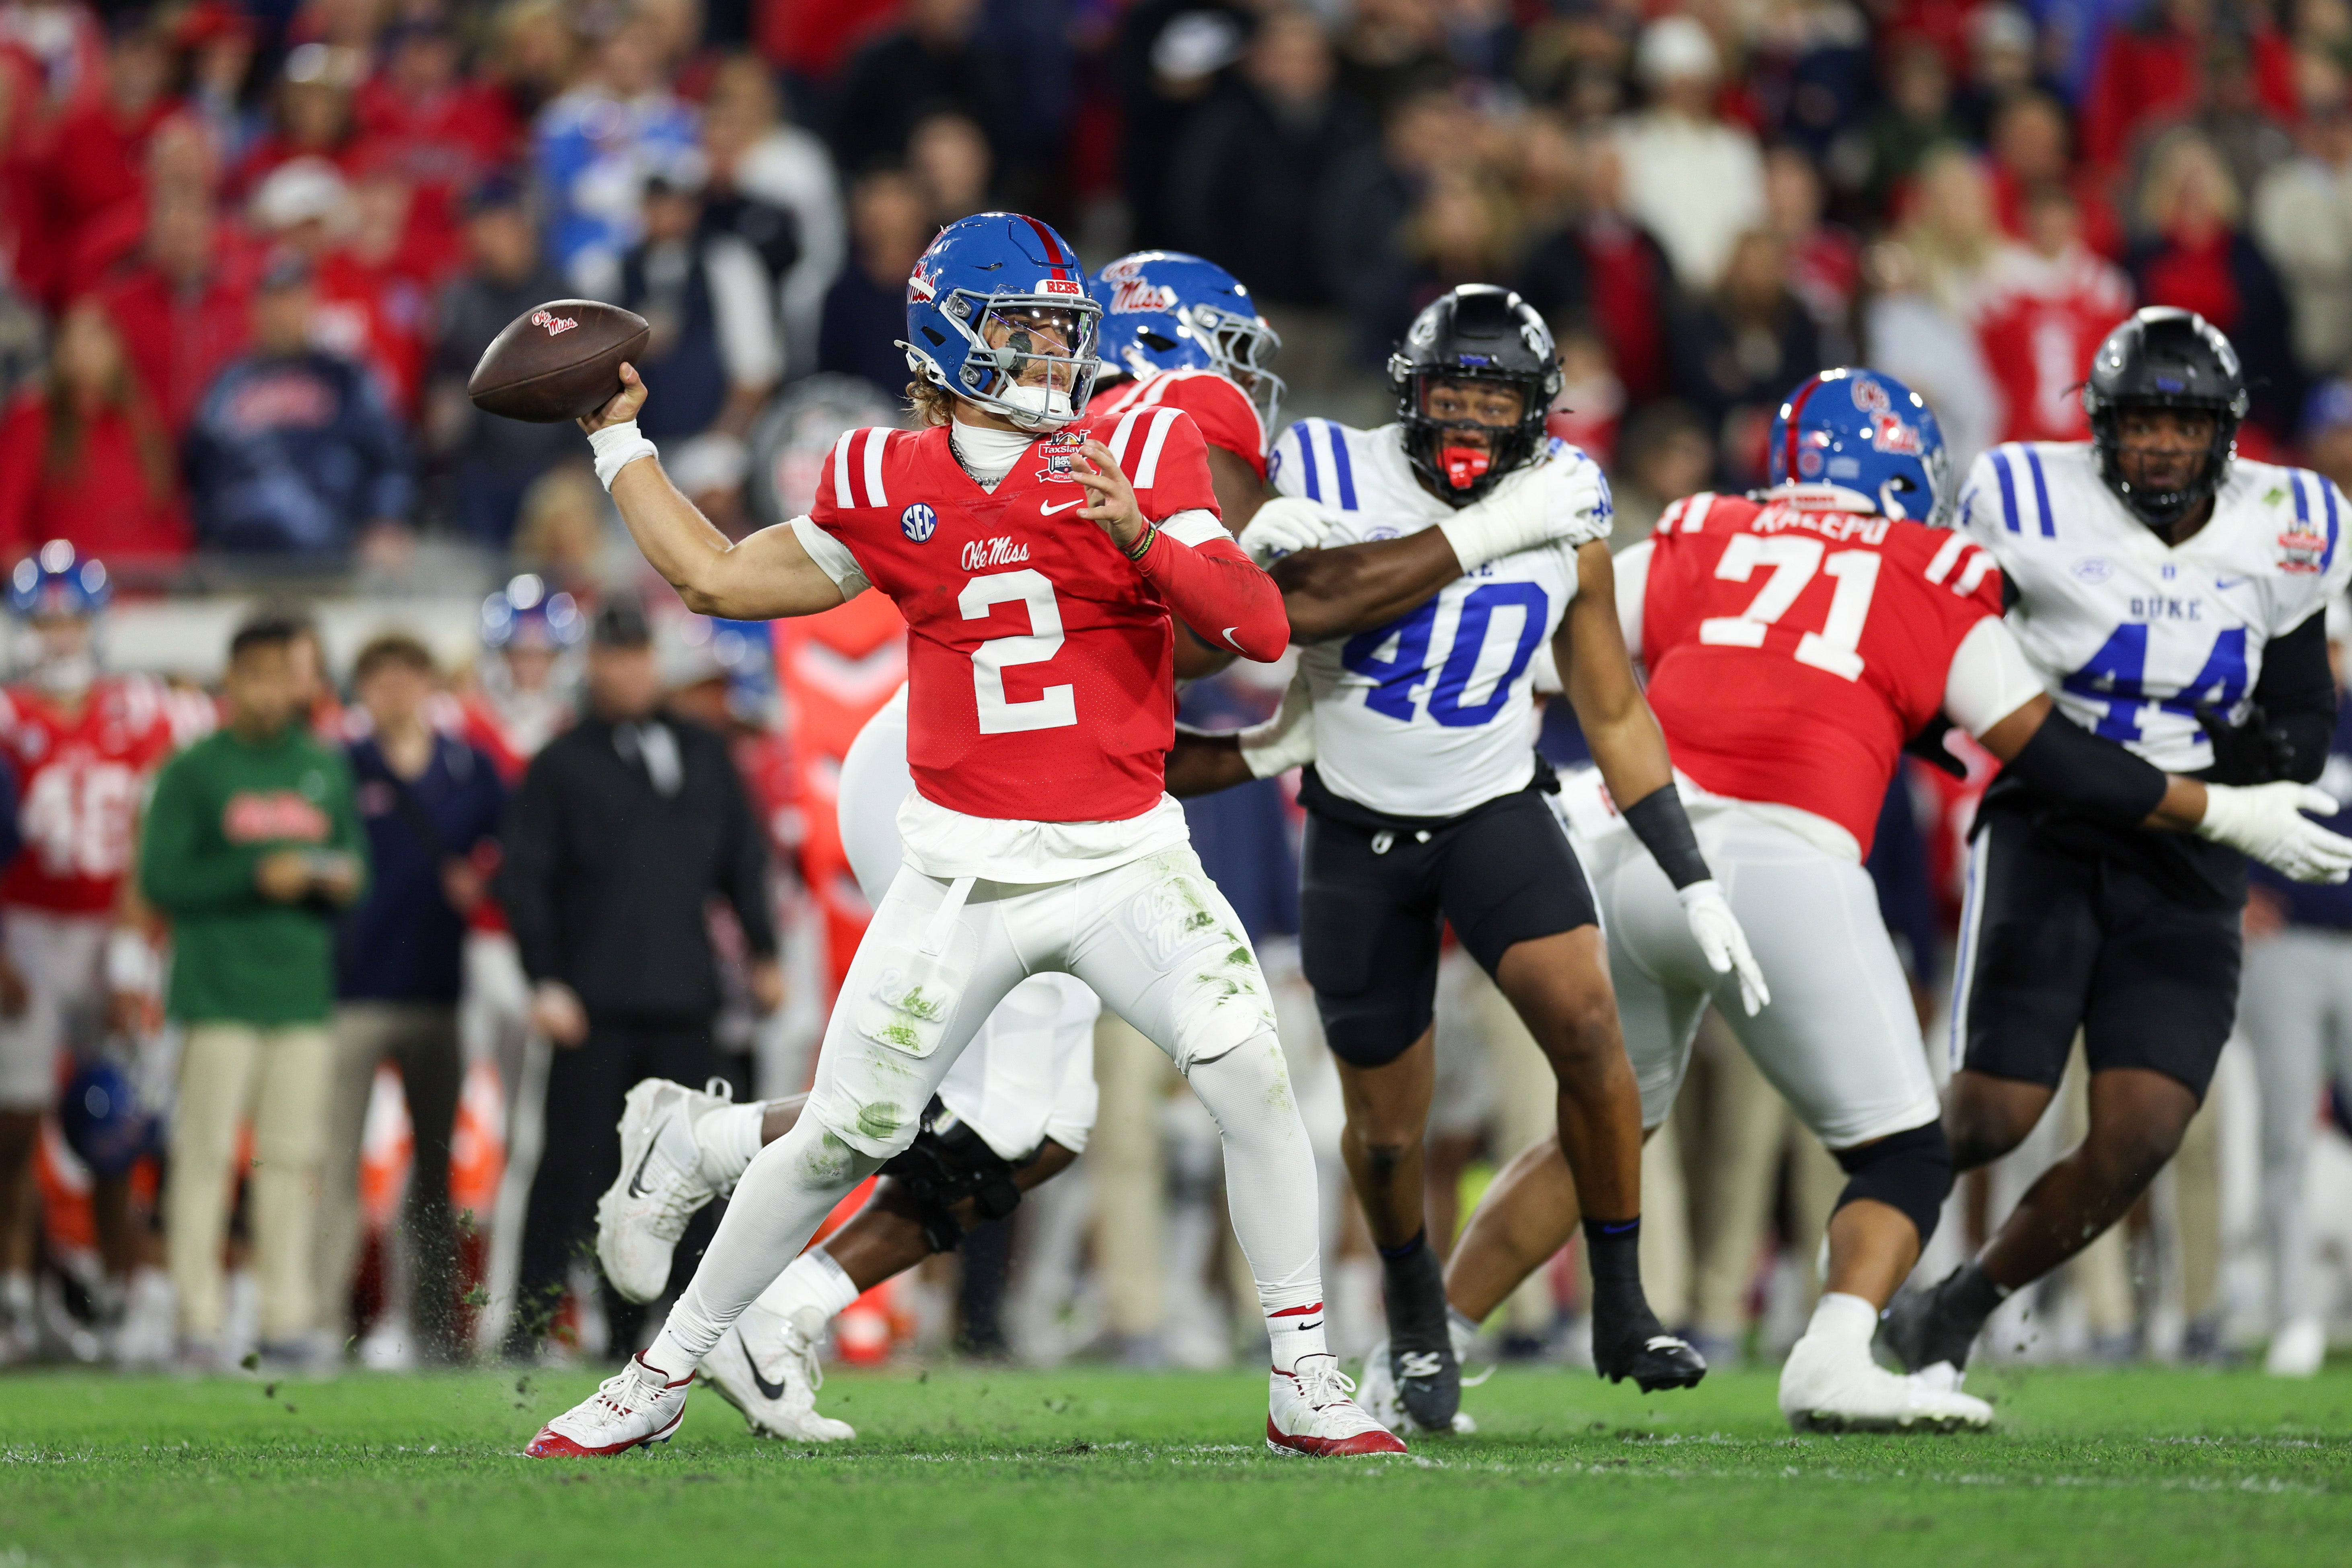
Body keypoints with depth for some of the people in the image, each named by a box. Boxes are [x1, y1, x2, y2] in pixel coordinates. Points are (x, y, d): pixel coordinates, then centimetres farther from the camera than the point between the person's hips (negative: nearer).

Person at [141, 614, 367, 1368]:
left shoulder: (327, 769, 15)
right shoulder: (193, 772, 1)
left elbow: (355, 863, 20)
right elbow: (161, 878, -5)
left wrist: (344, 880, -4)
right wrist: (257, 878, -15)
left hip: (304, 991, 4)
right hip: (220, 994, -4)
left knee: (294, 1157, 3)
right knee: (206, 1152, -7)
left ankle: (287, 1317, 6)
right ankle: (199, 1316, -5)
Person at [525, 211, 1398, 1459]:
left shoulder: (1137, 459, -2)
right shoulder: (890, 488, 4)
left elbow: (1262, 628, -12)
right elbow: (717, 577, 15)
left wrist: (1141, 536, -26)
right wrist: (616, 436, 17)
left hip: (1125, 862, -1)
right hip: (963, 875, 1)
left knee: (1249, 1075, -20)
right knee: (841, 1135, 3)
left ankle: (1305, 1383, -7)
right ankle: (662, 1375, 19)